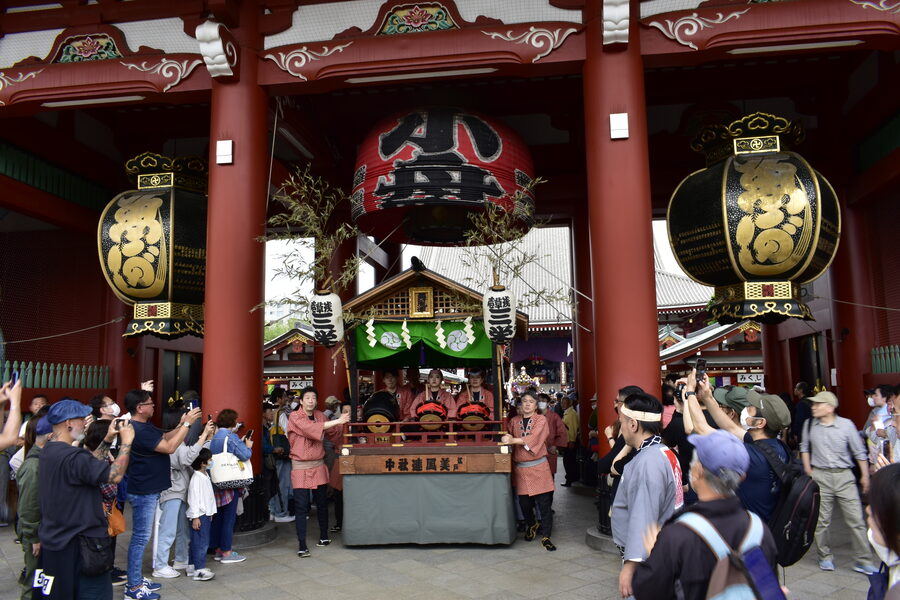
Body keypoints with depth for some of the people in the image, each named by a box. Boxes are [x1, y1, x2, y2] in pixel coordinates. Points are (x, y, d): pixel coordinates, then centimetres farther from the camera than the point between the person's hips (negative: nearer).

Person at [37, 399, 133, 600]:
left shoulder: (49, 451, 5)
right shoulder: (71, 457, -27)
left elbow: (90, 464, 12)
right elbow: (115, 475, -29)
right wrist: (126, 441, -19)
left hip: (53, 542, 10)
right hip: (76, 547, -10)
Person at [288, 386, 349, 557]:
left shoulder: (320, 415, 9)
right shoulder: (295, 417, -8)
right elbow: (311, 429, -24)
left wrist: (340, 423, 3)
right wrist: (337, 421, -26)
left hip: (319, 465, 5)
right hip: (300, 467, -5)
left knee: (322, 503, 12)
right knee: (301, 506, -5)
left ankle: (324, 536, 29)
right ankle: (302, 546, -2)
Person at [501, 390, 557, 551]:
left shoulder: (541, 420, -1)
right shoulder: (514, 421, 10)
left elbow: (534, 438, -16)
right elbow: (508, 438, 8)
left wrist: (513, 440, -25)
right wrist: (505, 438, -16)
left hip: (539, 467, -3)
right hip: (520, 468, 3)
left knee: (544, 504, -5)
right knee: (524, 503, 9)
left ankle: (545, 536, 6)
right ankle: (532, 525, 38)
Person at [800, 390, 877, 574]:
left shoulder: (846, 424, -7)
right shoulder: (810, 425, 1)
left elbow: (859, 451, 1)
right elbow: (804, 446, 15)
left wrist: (865, 476, 3)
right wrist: (807, 469, 8)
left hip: (844, 476, -2)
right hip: (820, 476, 2)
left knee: (855, 520, 0)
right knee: (821, 520, 6)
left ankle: (863, 561, 11)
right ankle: (825, 557, 20)